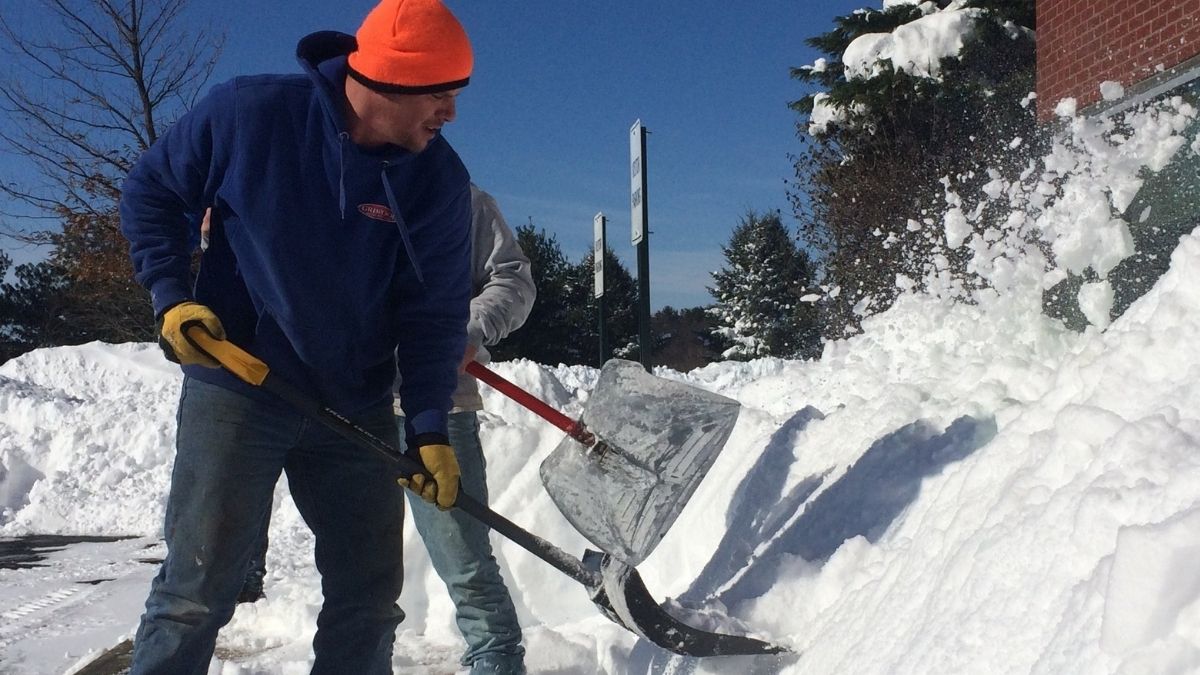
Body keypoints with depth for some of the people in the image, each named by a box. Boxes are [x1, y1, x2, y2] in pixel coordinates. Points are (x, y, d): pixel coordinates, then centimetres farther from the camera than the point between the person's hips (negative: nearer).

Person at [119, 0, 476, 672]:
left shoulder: (439, 180, -7)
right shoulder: (248, 112, -13)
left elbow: (435, 311, -4)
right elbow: (151, 193, 2)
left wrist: (430, 427, -12)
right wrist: (172, 298, -9)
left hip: (359, 408, 3)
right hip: (237, 389, -3)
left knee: (370, 596, 9)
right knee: (198, 592, 0)